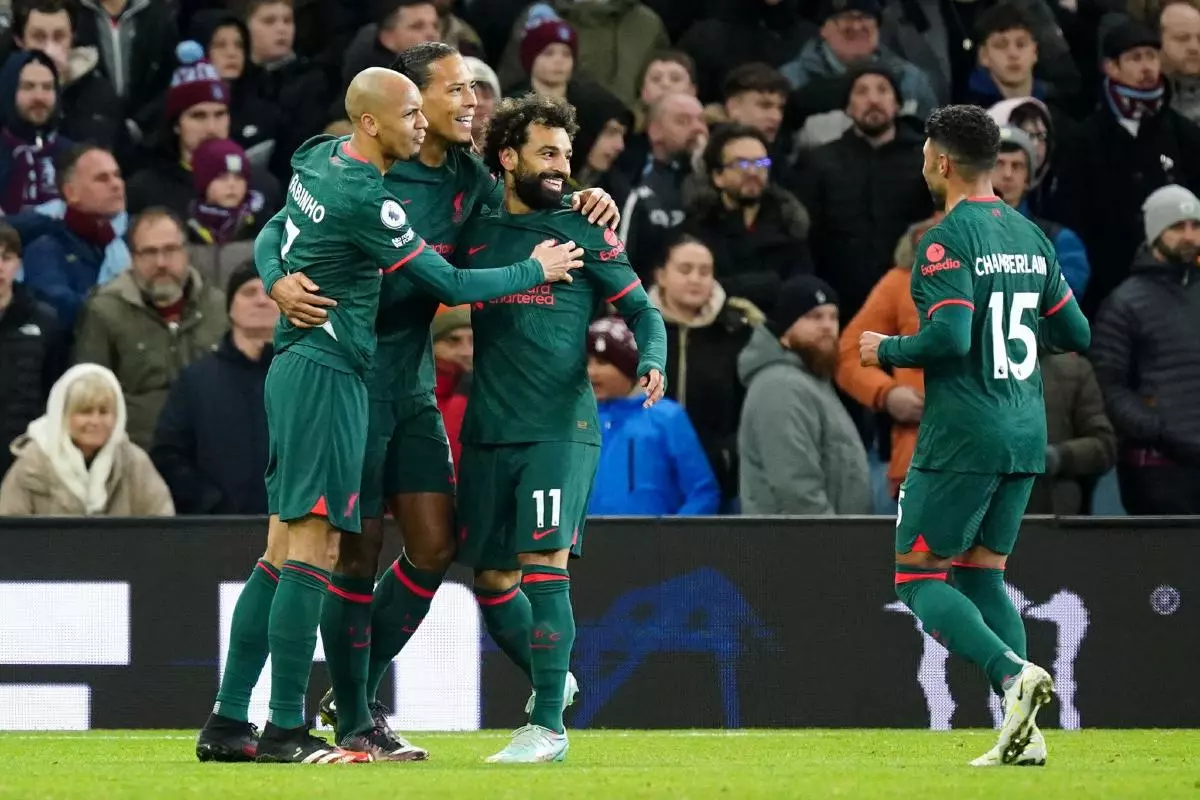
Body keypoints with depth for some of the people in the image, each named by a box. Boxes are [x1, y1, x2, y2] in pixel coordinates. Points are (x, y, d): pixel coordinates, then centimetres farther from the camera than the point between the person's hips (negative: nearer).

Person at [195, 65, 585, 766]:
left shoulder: (318, 160, 9)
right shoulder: (367, 201, -18)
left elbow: (271, 240, 28)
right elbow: (450, 286, -10)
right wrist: (535, 271, 1)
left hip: (296, 362, 9)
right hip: (328, 373, -9)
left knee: (282, 553, 10)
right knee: (313, 548, -9)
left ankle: (228, 723, 10)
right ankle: (286, 729, -10)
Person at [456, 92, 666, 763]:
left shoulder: (585, 229, 3)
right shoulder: (475, 231, 11)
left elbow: (642, 309, 4)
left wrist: (652, 364, -15)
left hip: (561, 426, -4)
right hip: (488, 430, 4)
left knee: (545, 564, -15)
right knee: (490, 577, 7)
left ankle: (549, 726, -12)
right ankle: (553, 681, 31)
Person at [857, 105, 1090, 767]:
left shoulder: (947, 241, -12)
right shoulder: (1032, 237, 11)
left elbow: (950, 338, -22)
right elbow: (1075, 334, 16)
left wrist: (886, 350, -5)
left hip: (961, 438, -8)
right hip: (1025, 437, 8)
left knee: (918, 578, 0)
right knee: (982, 573, 14)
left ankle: (1013, 673, -23)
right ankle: (1023, 731, 0)